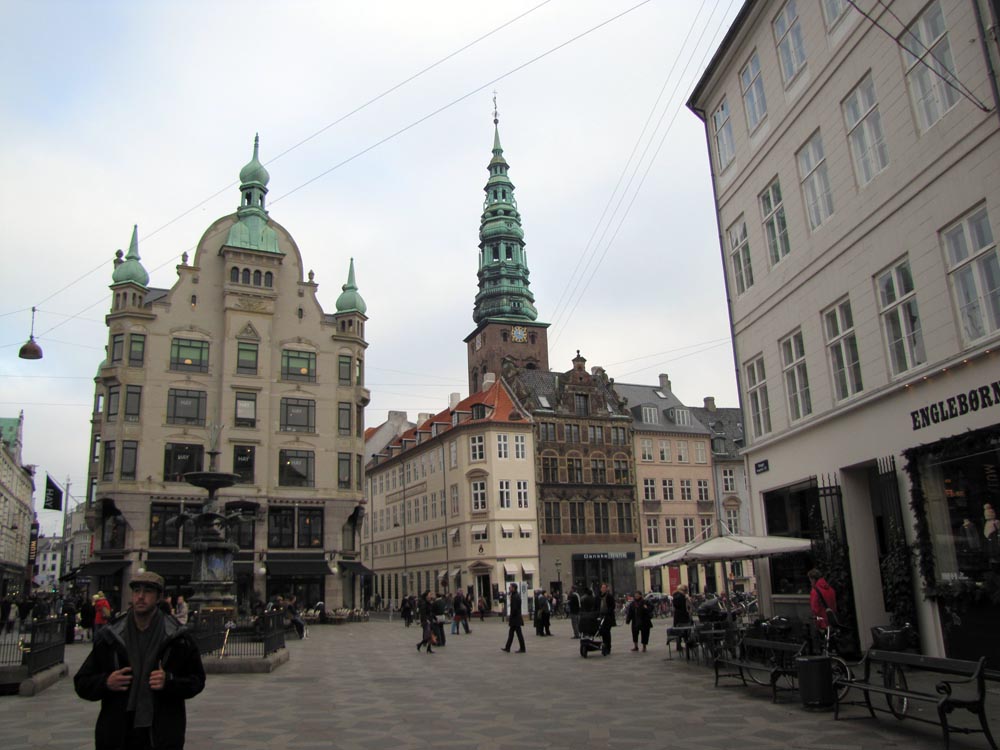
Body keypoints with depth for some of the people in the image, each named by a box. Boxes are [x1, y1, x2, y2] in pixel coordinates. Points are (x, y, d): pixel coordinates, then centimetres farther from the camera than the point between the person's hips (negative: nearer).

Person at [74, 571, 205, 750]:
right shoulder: (109, 637, 5)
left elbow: (197, 680, 2)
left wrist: (169, 681, -16)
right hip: (116, 736, 2)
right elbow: (82, 683, 9)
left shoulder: (177, 637, -1)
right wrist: (106, 683, -11)